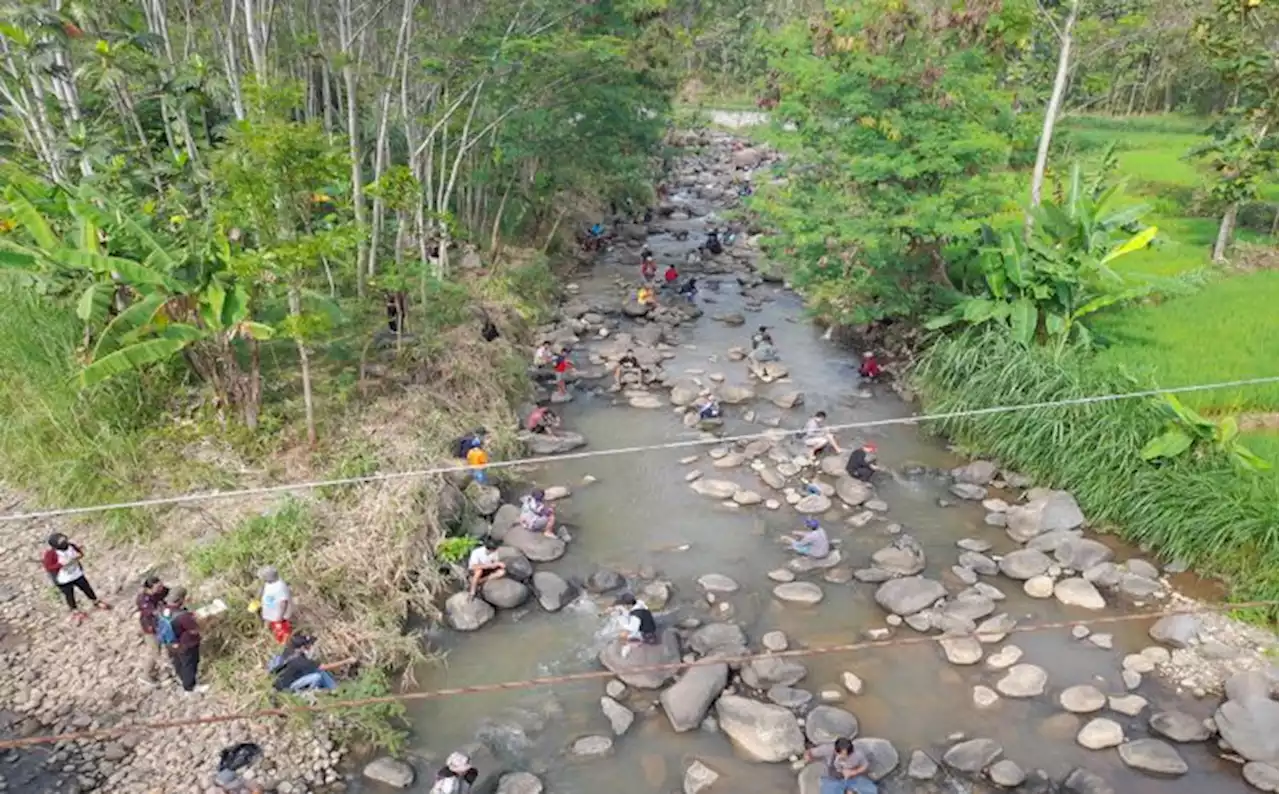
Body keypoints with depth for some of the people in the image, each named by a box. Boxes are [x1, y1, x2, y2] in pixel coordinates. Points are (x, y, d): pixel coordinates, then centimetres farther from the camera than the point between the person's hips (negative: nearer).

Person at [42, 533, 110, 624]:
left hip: (77, 574, 4)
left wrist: (78, 556, -18)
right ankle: (75, 612, 34)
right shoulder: (50, 553, -25)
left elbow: (80, 552, 4)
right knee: (69, 596, 12)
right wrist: (61, 564, -32)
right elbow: (48, 567, -22)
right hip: (63, 580, -4)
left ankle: (96, 603, 40)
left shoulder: (70, 546, -13)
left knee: (87, 588, 17)